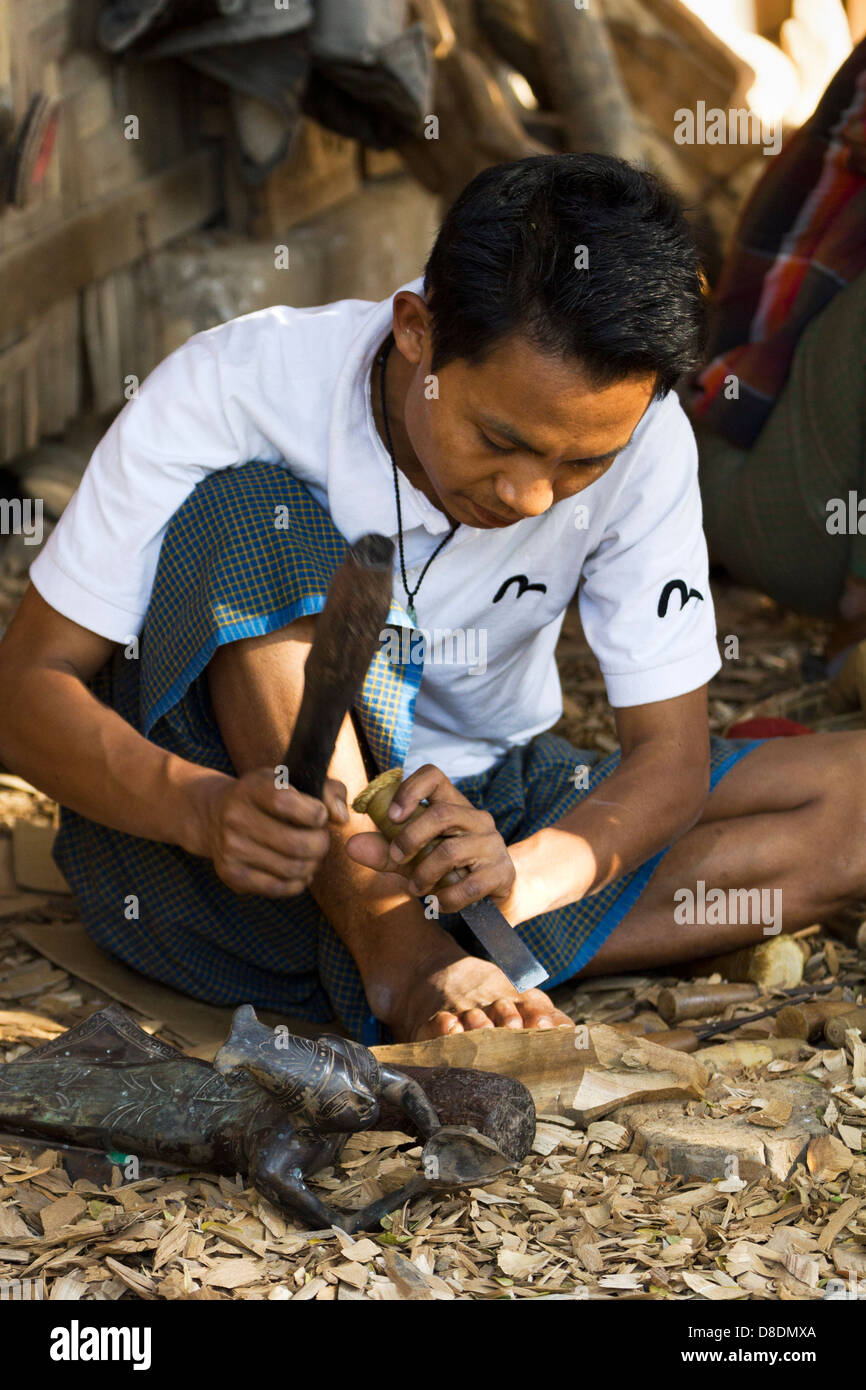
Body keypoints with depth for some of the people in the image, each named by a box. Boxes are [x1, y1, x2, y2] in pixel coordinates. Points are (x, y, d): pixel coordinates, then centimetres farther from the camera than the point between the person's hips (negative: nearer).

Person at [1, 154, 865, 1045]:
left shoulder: (640, 440, -14)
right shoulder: (230, 392, -21)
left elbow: (669, 752, -13)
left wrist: (521, 874, -35)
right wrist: (200, 807, -39)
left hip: (467, 807, 3)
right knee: (251, 515, -30)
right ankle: (404, 958, -32)